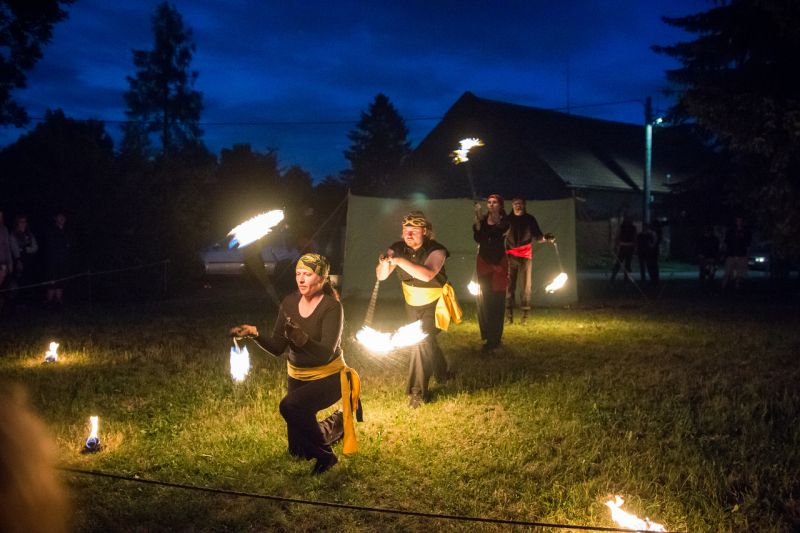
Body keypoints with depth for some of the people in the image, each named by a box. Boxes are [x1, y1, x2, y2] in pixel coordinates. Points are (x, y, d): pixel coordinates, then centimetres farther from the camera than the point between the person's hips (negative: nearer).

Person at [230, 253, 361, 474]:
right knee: (298, 451, 12)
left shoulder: (332, 307, -20)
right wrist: (255, 334, -23)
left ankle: (325, 455, -11)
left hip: (328, 377, -6)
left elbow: (326, 354, -30)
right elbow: (277, 348, -5)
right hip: (297, 377, 6)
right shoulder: (289, 303, -5)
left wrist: (303, 339, -48)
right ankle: (335, 425, 43)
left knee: (290, 405, -35)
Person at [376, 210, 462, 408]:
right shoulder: (398, 249, -12)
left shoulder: (436, 250, -25)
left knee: (421, 343, -18)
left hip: (434, 304, -5)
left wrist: (400, 261, -49)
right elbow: (381, 276, -17)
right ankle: (442, 373, 46)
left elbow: (427, 274, -44)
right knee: (427, 342, 20)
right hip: (412, 304, 6)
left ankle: (417, 392, -7)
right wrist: (384, 263, -39)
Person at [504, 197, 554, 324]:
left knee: (525, 286, -2)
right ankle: (509, 315, -2)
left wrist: (546, 238, -12)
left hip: (525, 256, 0)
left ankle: (525, 315, 1)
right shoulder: (507, 219, 10)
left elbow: (537, 236, 8)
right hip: (510, 256, 0)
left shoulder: (530, 219, 10)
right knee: (509, 285, -5)